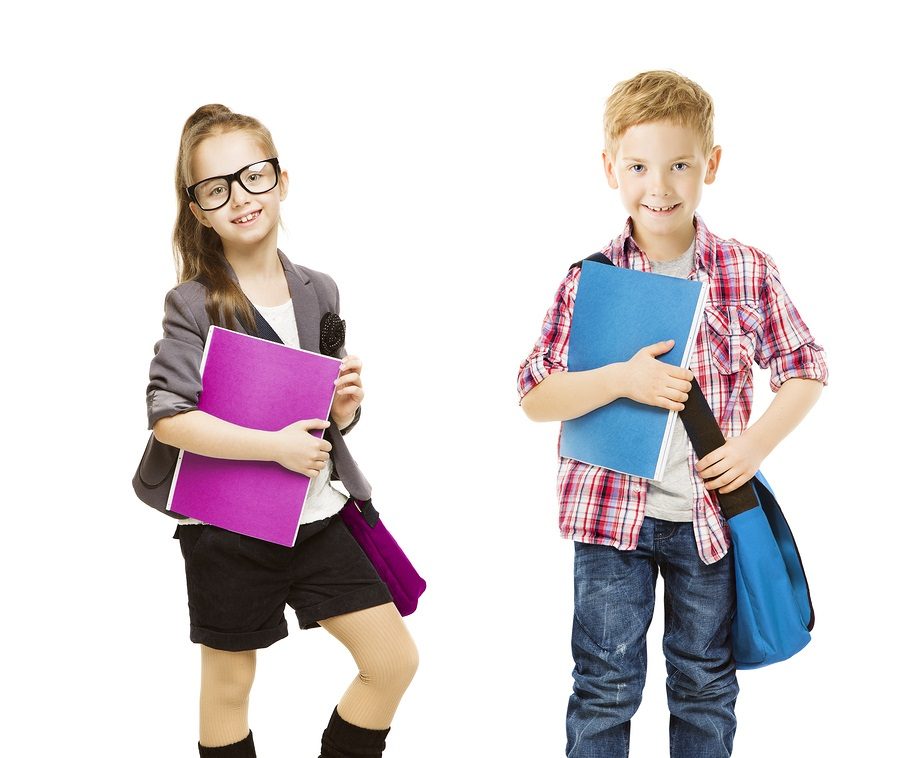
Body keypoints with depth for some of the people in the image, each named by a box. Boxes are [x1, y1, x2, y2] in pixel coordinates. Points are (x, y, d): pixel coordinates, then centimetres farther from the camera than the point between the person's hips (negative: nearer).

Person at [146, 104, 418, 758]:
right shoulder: (195, 304, -11)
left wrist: (346, 405, -9)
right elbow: (168, 417, -21)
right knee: (229, 685, 12)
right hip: (228, 527, -4)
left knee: (395, 660, 5)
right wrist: (277, 445, -23)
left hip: (317, 515, 5)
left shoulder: (319, 293, 4)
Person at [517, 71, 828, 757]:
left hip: (712, 514, 1)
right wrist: (623, 378, -21)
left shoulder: (749, 273, -4)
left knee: (707, 686, 17)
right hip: (612, 510, -1)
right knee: (605, 687, 9)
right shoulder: (590, 279, -6)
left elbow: (805, 370, 5)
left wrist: (757, 443, -10)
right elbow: (535, 397, -6)